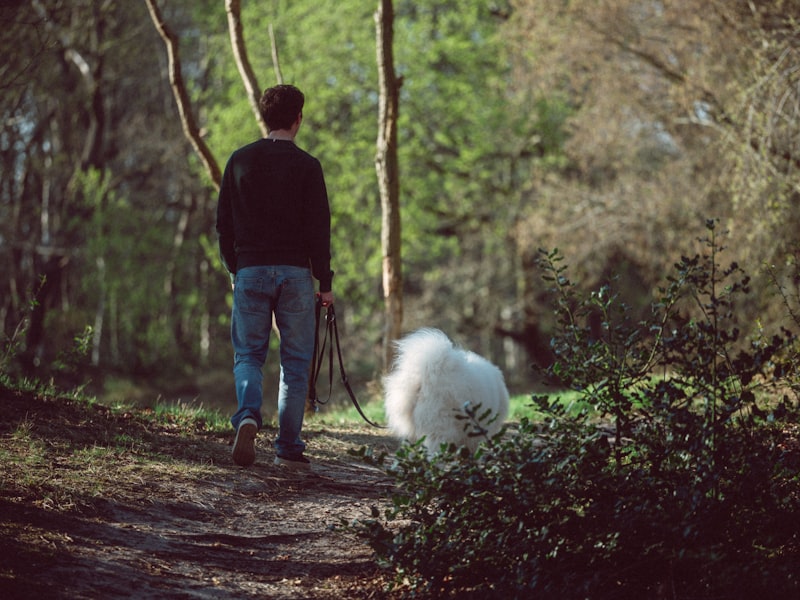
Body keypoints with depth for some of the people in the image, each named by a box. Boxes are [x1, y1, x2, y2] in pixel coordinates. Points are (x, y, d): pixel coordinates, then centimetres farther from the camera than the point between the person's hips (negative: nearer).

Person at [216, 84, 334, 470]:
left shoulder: (240, 161, 4)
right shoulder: (306, 166, -4)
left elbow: (224, 221, 8)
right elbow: (319, 228, -6)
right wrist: (325, 282, 1)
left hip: (250, 270, 2)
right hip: (294, 272, -2)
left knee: (248, 355, 9)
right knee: (295, 362, 6)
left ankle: (248, 415, -19)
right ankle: (288, 447, 7)